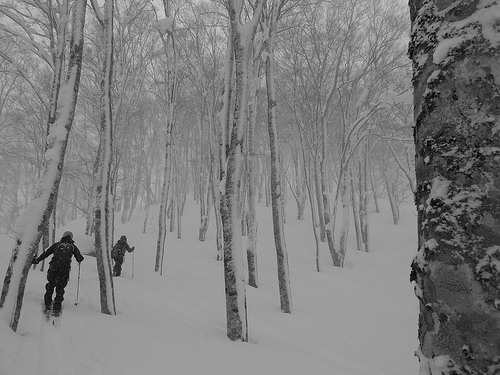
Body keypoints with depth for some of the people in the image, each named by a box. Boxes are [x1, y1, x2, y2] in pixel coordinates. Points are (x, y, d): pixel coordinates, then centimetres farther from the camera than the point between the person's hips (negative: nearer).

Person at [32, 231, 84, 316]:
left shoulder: (57, 244, 13)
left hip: (53, 269, 1)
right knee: (60, 289, 11)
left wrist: (37, 260, 23)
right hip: (64, 271, -1)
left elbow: (46, 253, 14)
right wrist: (79, 260, 32)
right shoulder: (73, 247, 11)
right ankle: (56, 309, 10)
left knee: (50, 287, 20)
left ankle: (47, 305, 20)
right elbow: (79, 258, 9)